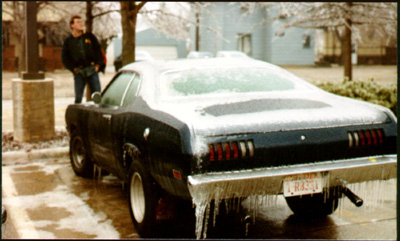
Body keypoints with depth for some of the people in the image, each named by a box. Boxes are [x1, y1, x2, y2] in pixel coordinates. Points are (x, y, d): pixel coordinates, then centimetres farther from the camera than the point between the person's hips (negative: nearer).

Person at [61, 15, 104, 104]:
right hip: (79, 73, -1)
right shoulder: (68, 40, 5)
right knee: (78, 98, 0)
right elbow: (64, 58, 6)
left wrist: (98, 65, 0)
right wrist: (74, 69, -4)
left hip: (93, 70, 1)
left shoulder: (90, 36, 7)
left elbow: (98, 50, 10)